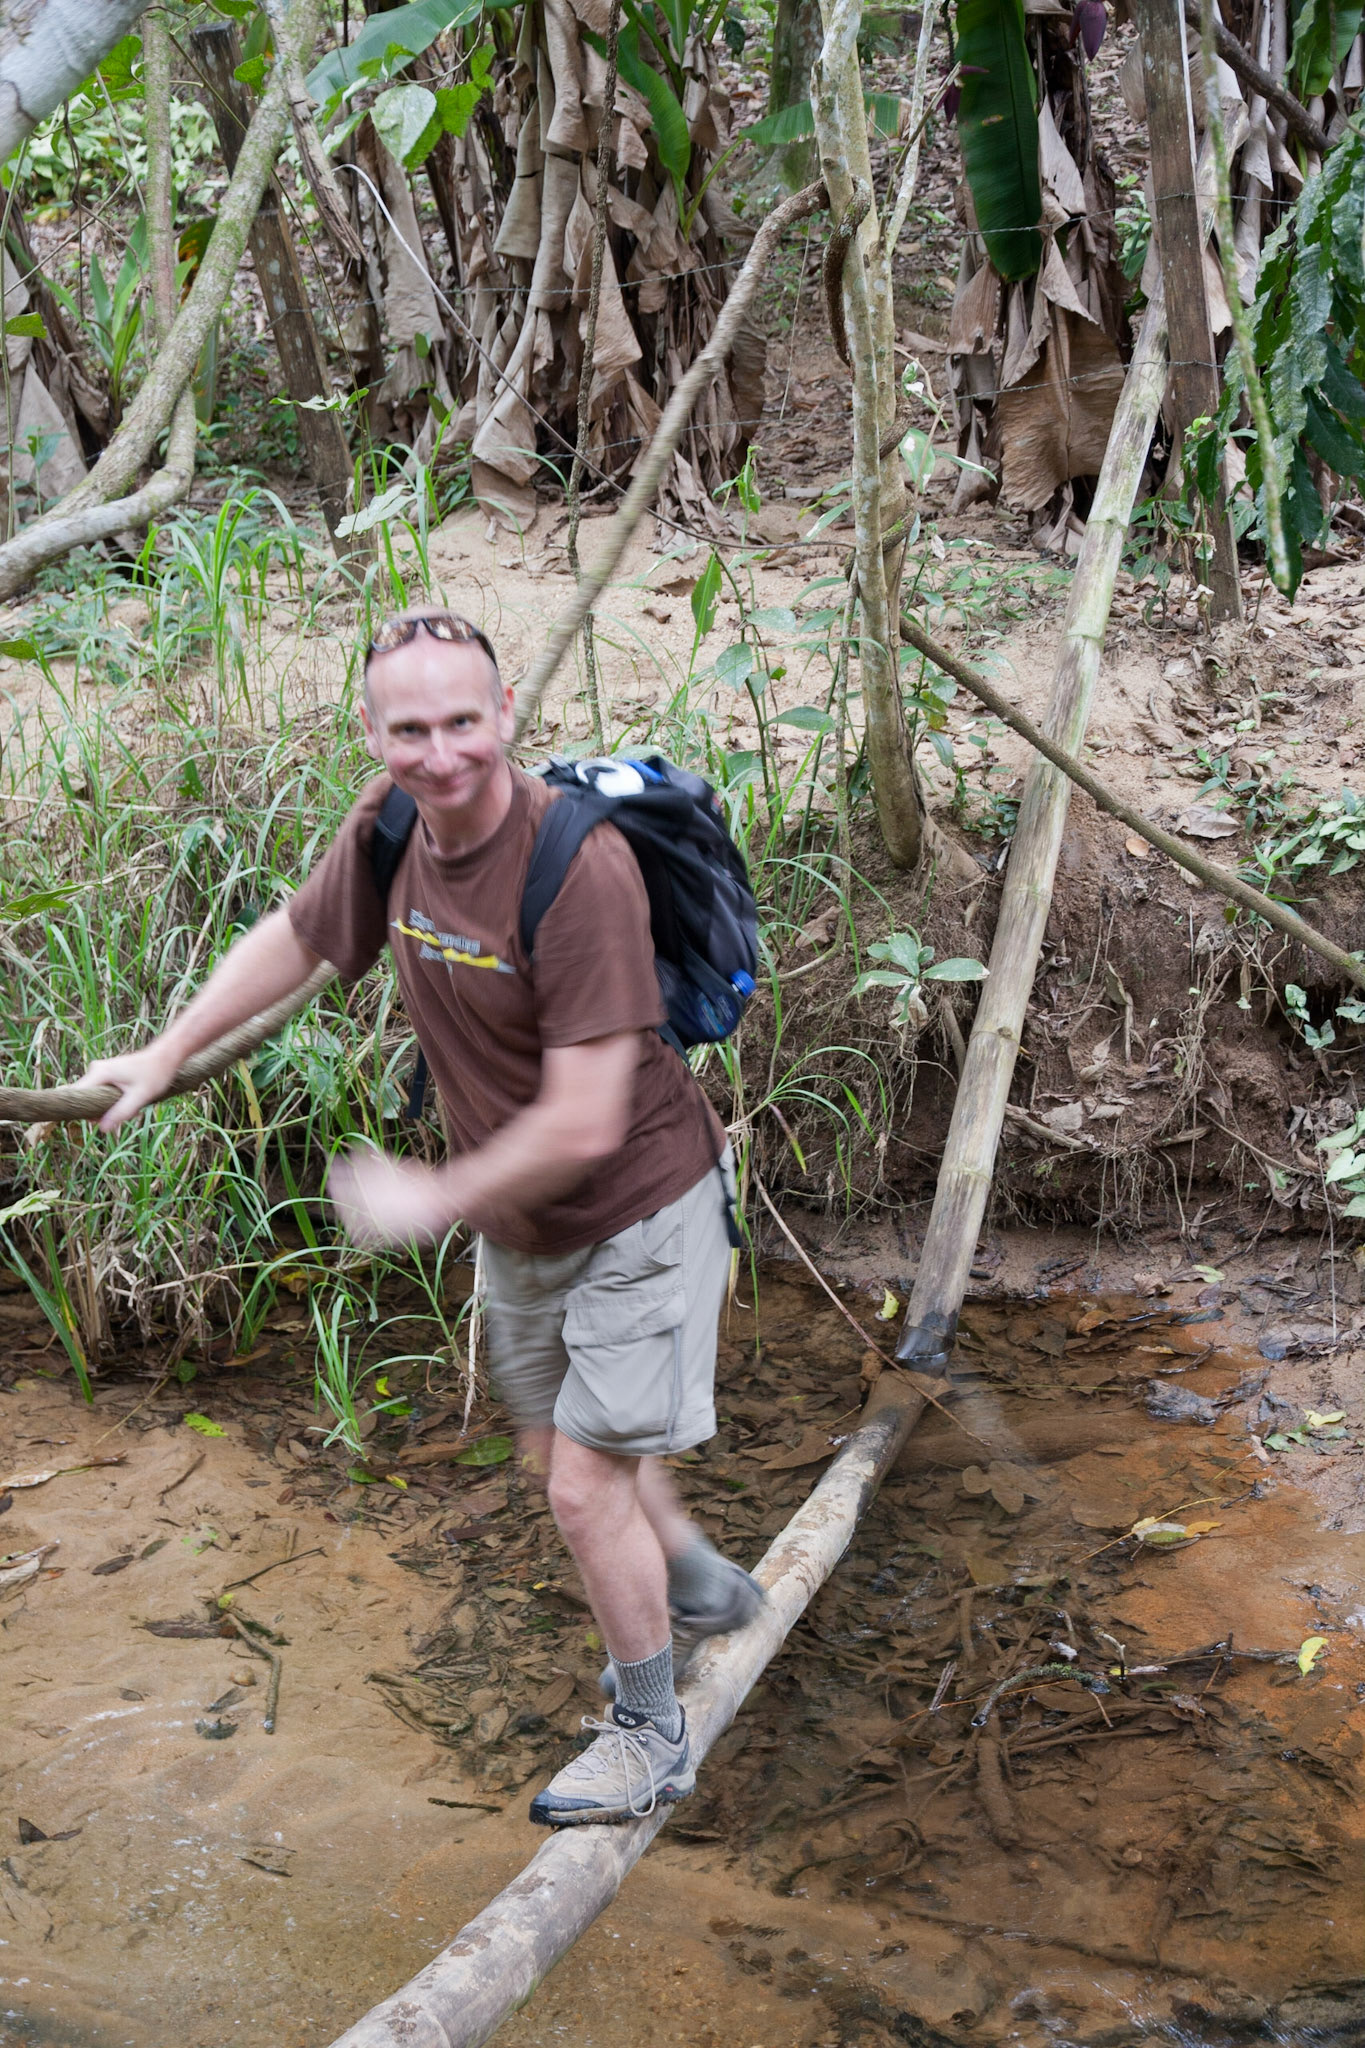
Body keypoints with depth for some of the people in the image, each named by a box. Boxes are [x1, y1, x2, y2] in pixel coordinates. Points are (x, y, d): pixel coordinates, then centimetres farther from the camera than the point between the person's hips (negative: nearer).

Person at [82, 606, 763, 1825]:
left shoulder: (577, 866, -33)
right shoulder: (390, 825, -11)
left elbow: (583, 1125, -32)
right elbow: (295, 939, 10)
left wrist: (436, 1200, -20)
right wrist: (164, 1057, 15)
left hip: (636, 1210, -7)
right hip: (522, 1222, 8)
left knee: (586, 1487, -2)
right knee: (557, 1447, 23)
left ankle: (650, 1737, 22)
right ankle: (703, 1589, 50)